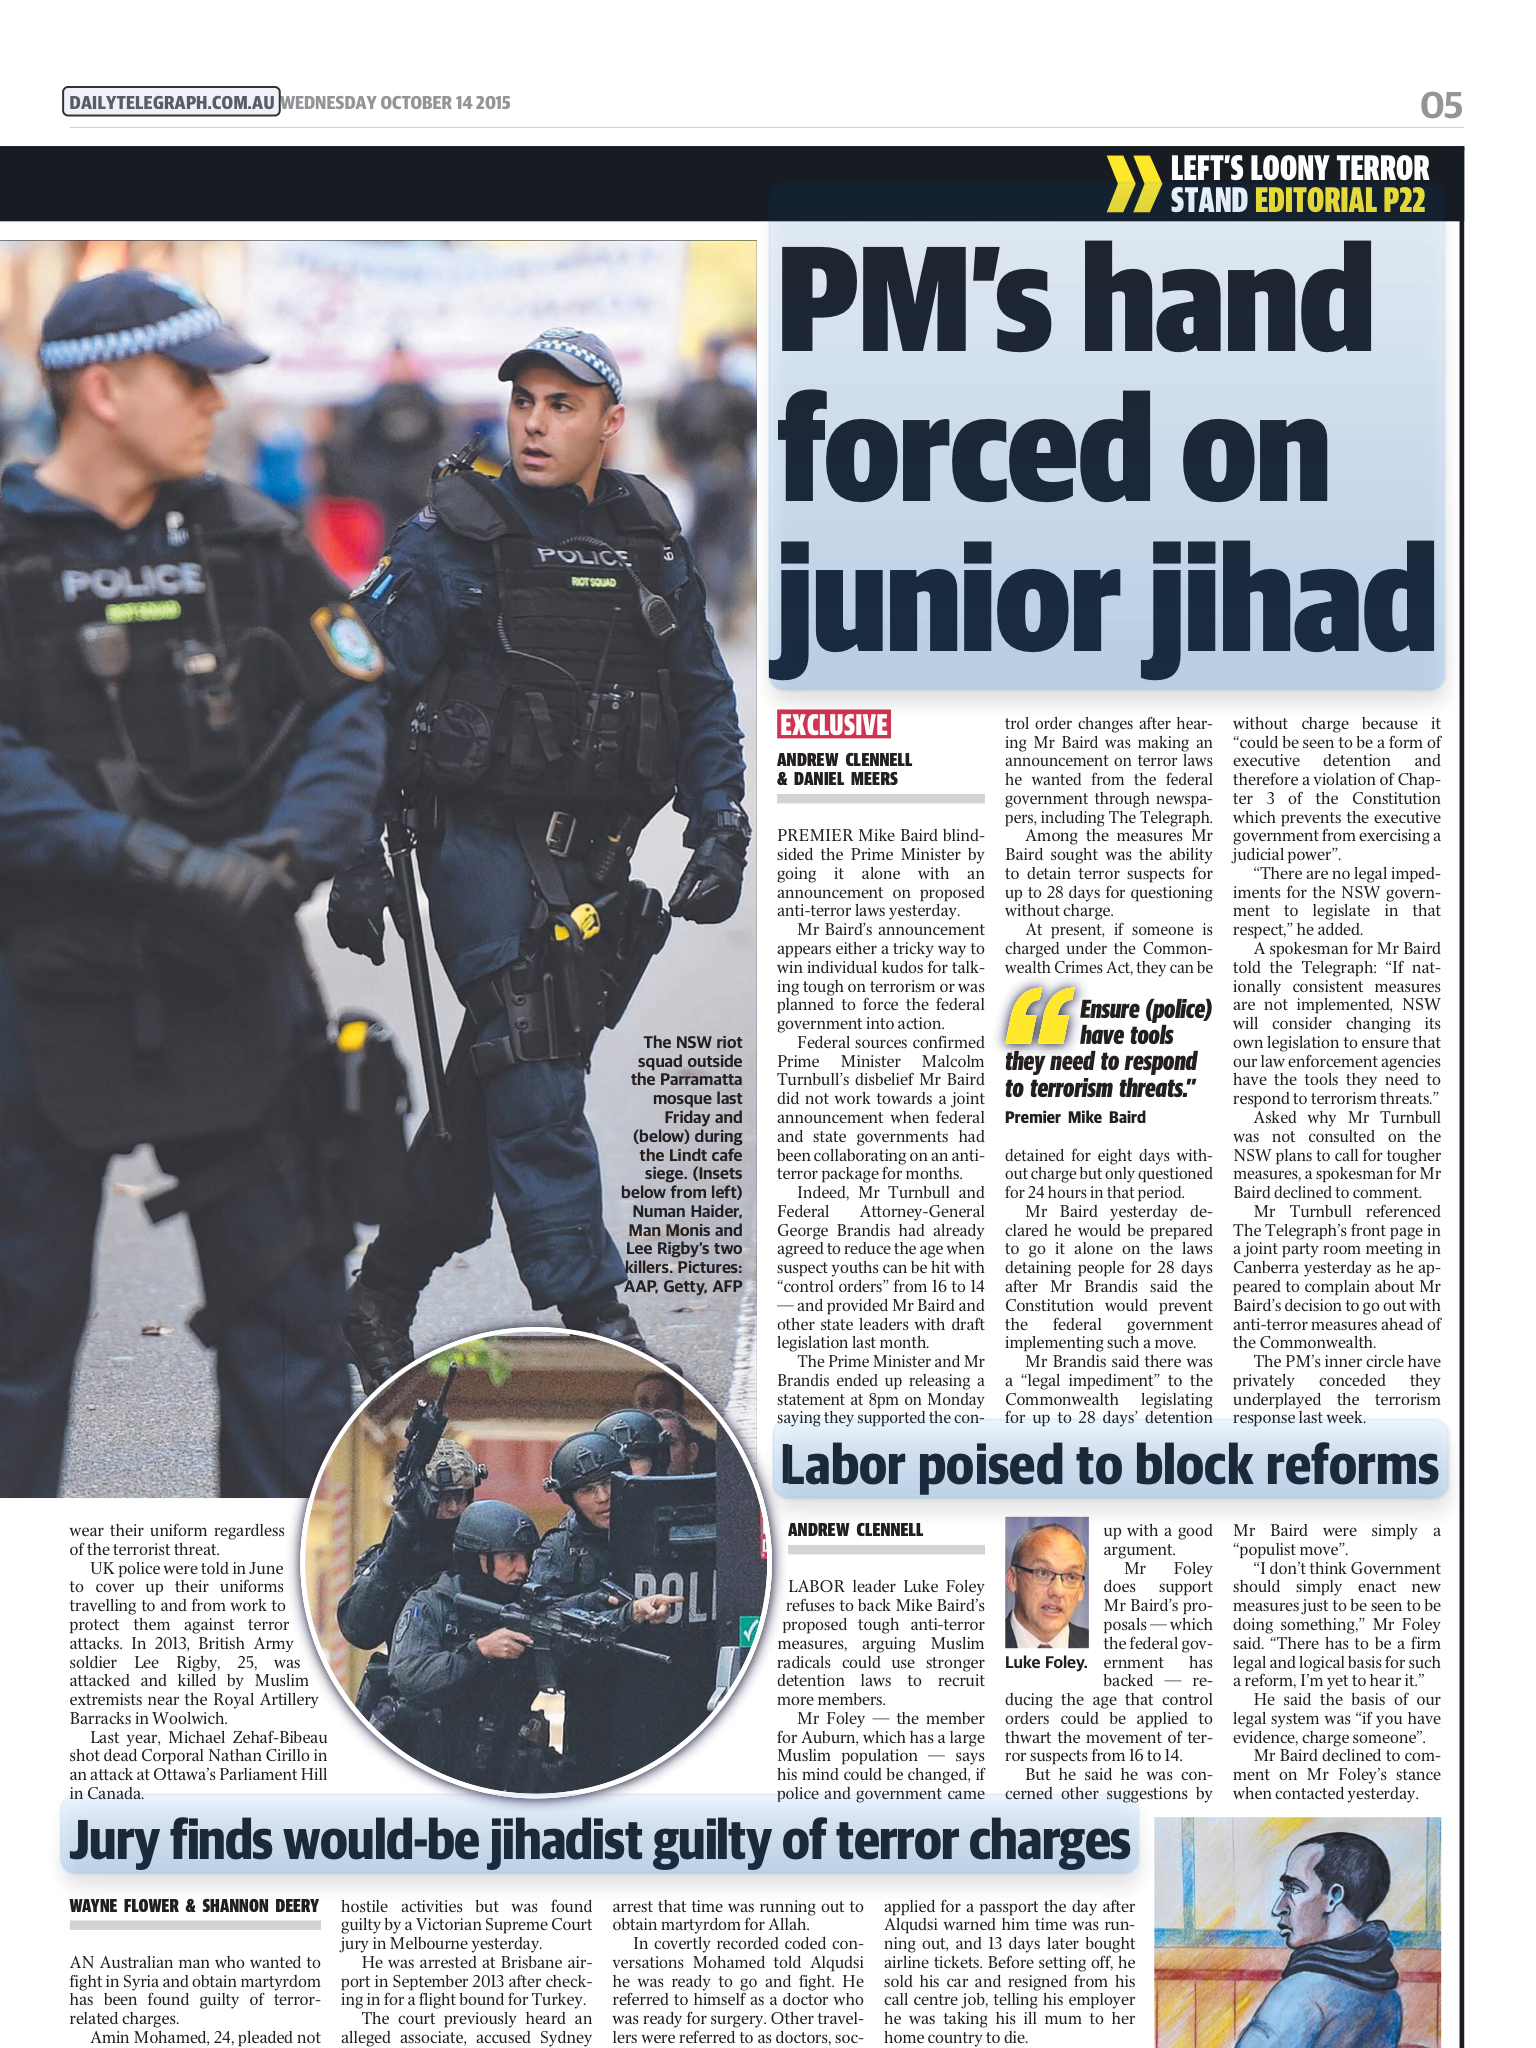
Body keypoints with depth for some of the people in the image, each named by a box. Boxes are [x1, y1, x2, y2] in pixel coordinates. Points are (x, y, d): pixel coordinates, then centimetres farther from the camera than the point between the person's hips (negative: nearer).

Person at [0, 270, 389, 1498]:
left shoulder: (251, 542, 6)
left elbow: (353, 712, 2)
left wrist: (287, 854, -16)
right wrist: (161, 864, -25)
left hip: (234, 983, 3)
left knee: (284, 1295, 6)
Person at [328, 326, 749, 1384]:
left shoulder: (652, 544, 9)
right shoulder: (448, 539, -5)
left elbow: (705, 700, 17)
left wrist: (720, 830, 5)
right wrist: (357, 856, -10)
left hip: (594, 854, 5)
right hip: (480, 832, -5)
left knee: (497, 1088, 9)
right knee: (535, 1062, -14)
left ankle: (385, 1292, 23)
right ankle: (591, 1311, -7)